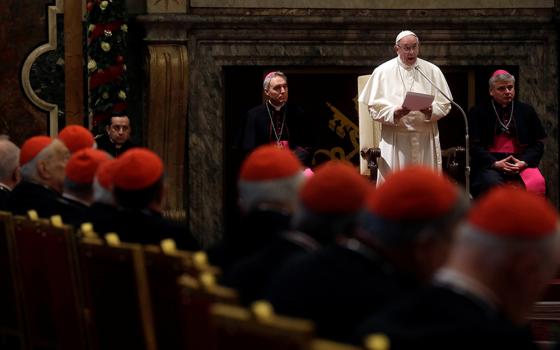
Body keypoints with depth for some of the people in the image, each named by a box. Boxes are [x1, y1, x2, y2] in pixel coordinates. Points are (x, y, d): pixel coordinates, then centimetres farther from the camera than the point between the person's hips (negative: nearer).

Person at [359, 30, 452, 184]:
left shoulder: (432, 71, 9)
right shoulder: (383, 72, 4)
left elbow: (445, 104, 8)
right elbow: (374, 107, 1)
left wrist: (430, 111, -13)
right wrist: (394, 113, -17)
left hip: (425, 139, 2)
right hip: (395, 140, -2)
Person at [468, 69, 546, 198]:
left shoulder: (526, 111, 16)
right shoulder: (478, 113, 10)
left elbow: (538, 144, 14)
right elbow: (474, 146, 4)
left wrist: (524, 162, -6)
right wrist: (495, 163, -13)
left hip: (520, 162, 2)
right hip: (490, 163, -2)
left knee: (537, 183, -30)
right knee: (492, 184, -37)